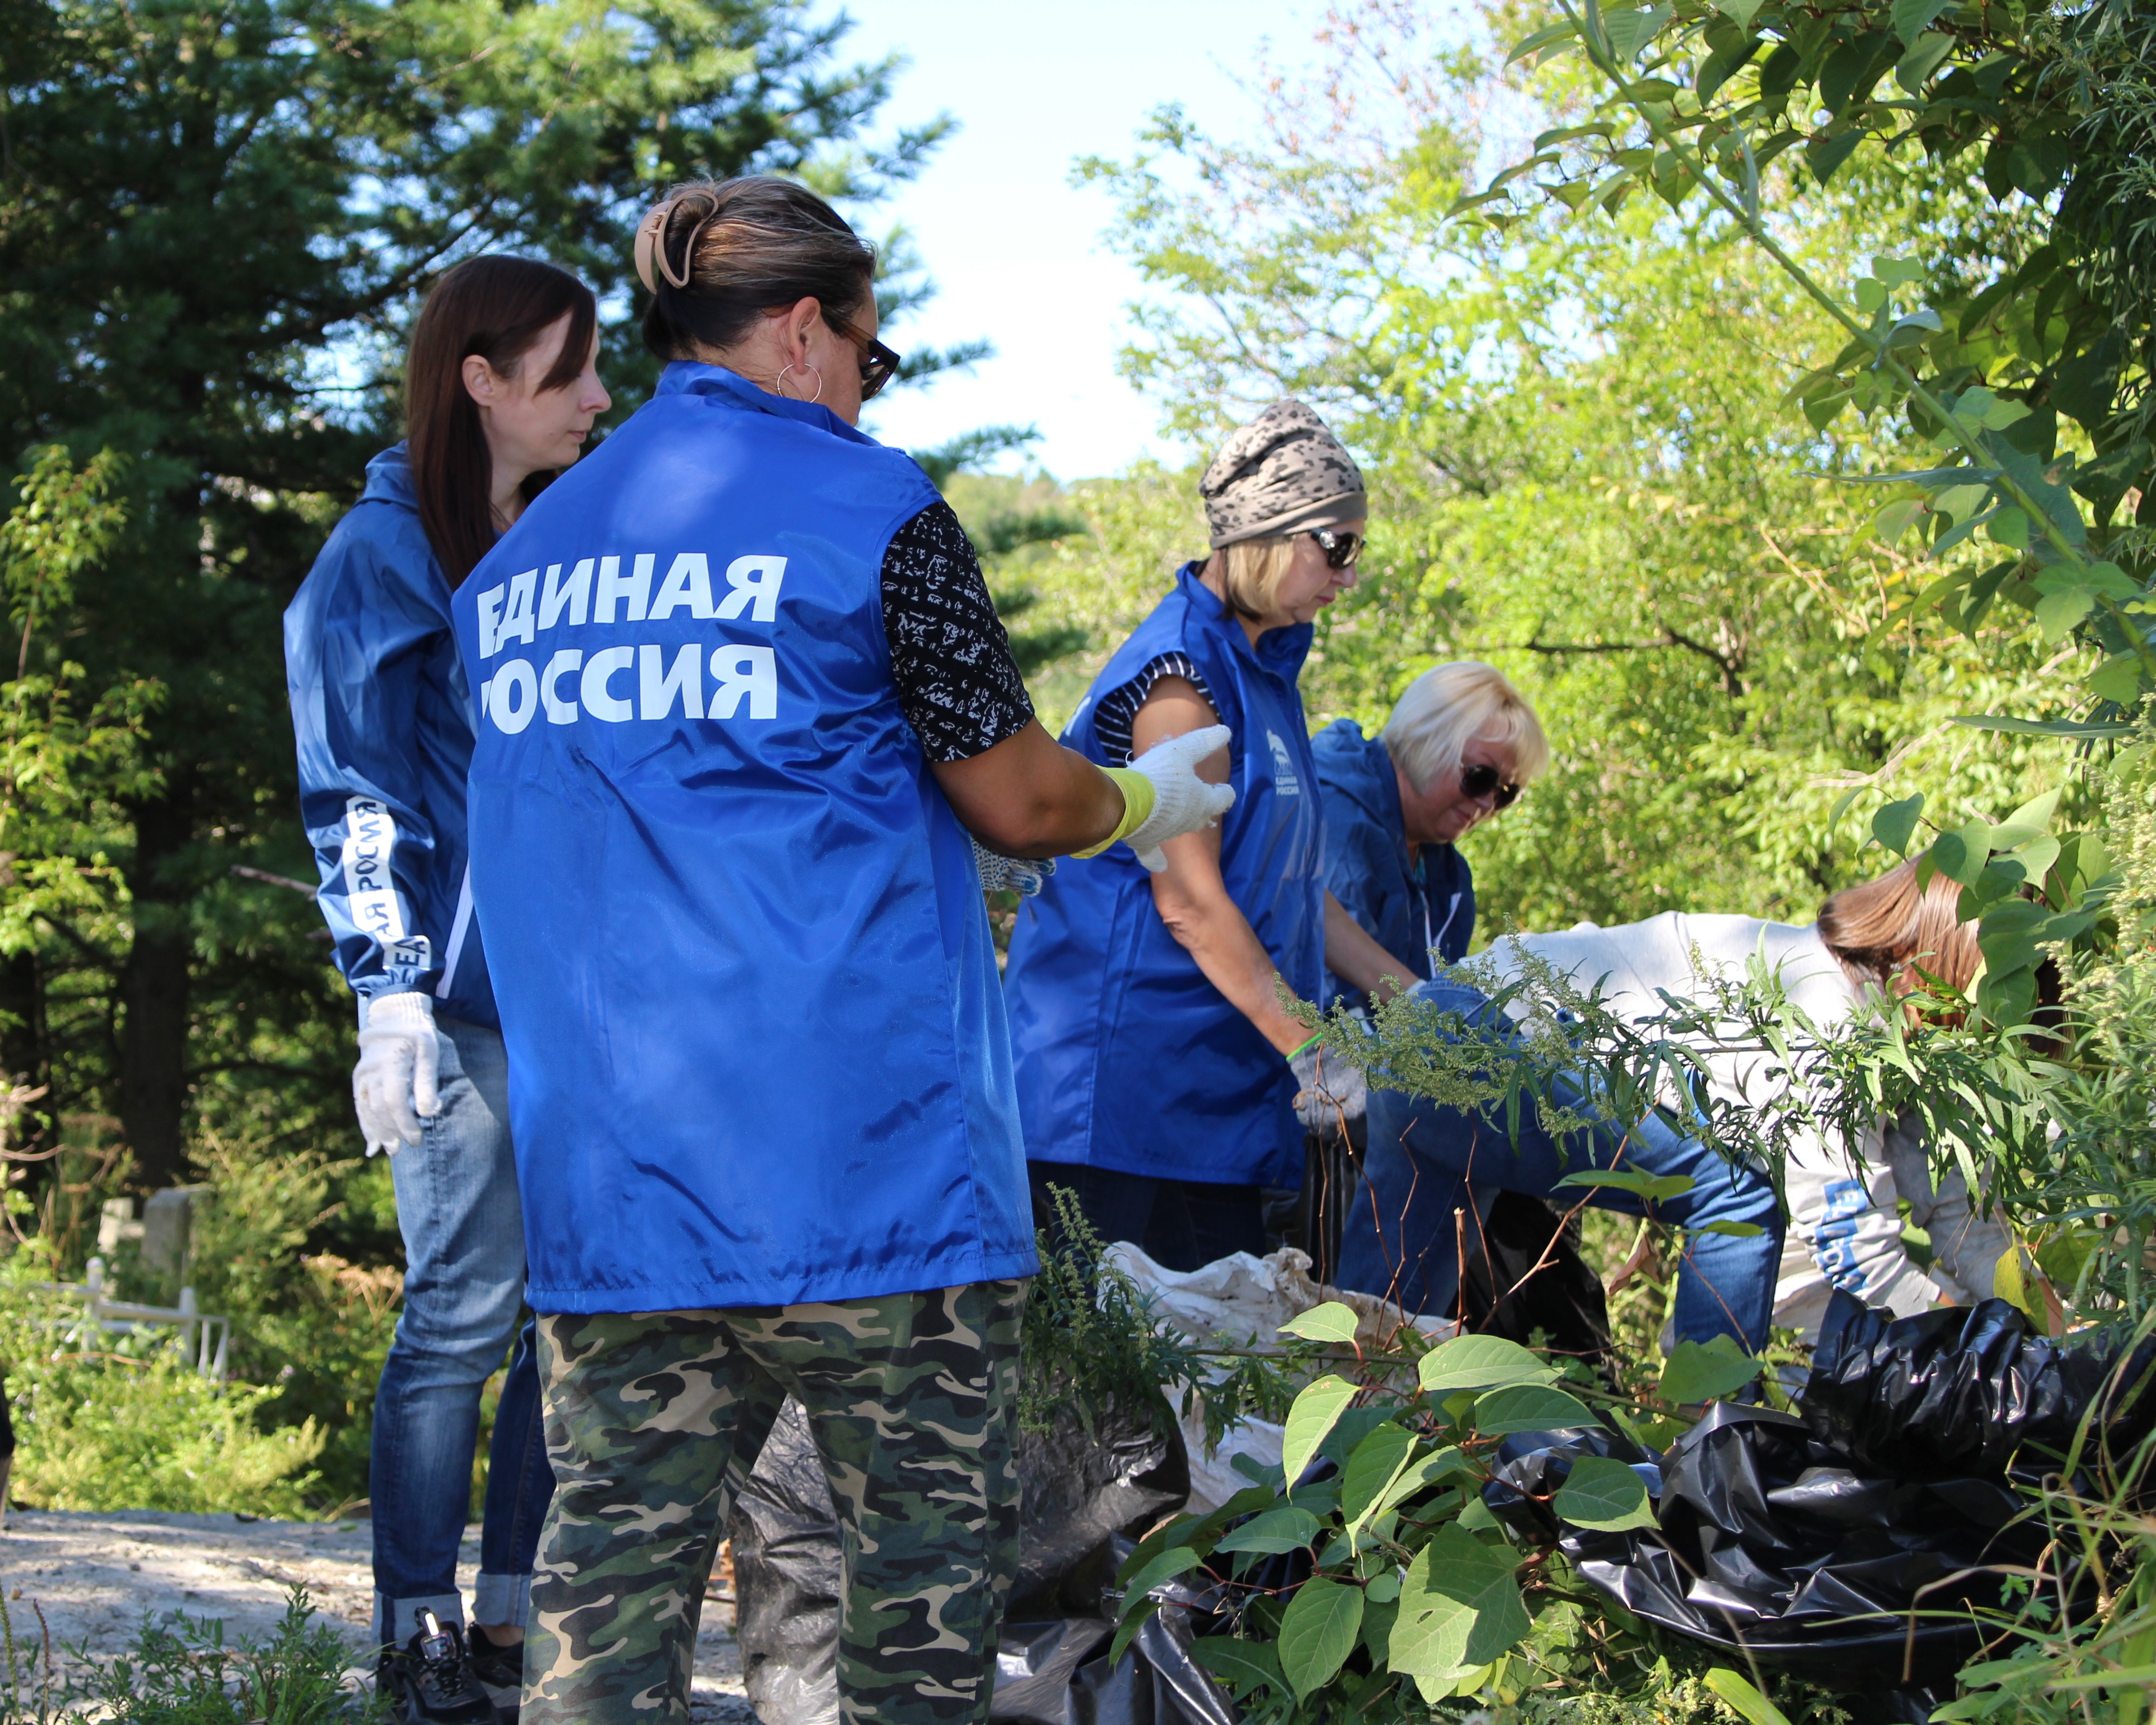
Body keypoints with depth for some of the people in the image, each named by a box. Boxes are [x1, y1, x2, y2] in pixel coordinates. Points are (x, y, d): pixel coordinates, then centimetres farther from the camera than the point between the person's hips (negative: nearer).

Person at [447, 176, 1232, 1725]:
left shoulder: (522, 556, 12)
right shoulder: (872, 509, -5)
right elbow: (1017, 799, -3)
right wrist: (1143, 803, 19)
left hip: (603, 1177, 5)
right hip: (866, 1170, -5)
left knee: (612, 1571, 5)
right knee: (928, 1557, 3)